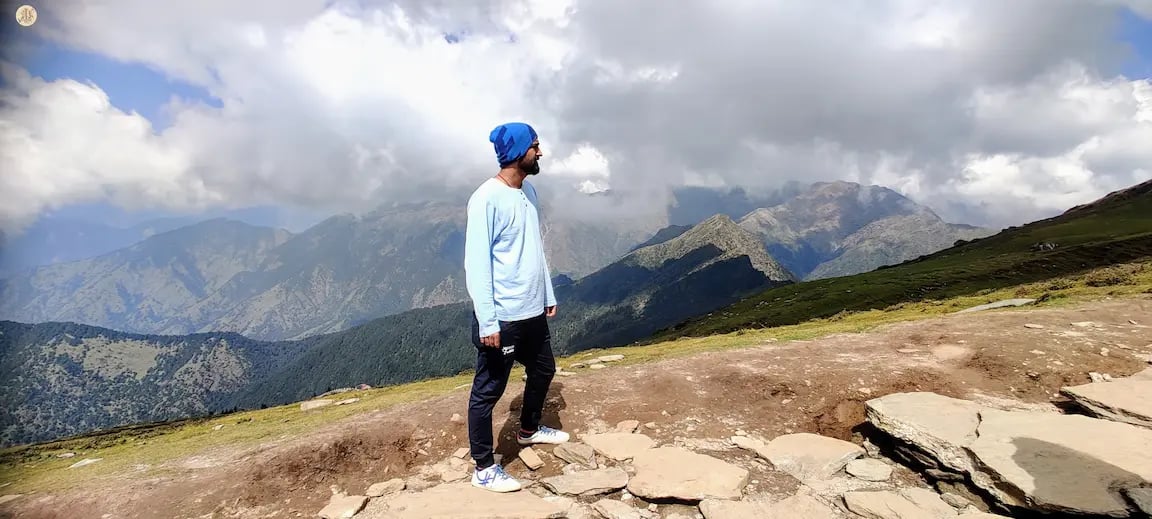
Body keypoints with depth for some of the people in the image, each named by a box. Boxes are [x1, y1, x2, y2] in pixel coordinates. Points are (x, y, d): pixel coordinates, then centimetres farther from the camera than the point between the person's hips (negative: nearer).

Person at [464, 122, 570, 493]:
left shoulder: (529, 191, 9)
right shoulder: (487, 198, -17)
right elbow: (476, 263, -19)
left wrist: (548, 295, 17)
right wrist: (487, 322, -21)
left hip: (533, 311, 9)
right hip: (502, 317, -9)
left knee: (543, 370, 24)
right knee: (488, 391, 6)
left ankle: (529, 430, 48)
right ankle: (484, 468, 22)